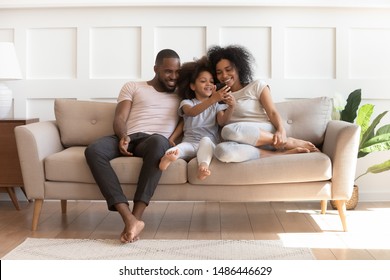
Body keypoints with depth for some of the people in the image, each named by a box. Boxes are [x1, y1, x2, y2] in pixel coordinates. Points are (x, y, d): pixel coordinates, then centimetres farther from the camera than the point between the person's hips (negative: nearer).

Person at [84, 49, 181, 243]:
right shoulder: (133, 87, 22)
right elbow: (119, 118, 9)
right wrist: (123, 137, -11)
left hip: (155, 141, -1)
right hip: (128, 139, 1)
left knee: (159, 141, -40)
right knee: (93, 150, -33)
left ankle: (136, 216, -41)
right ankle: (130, 219, -43)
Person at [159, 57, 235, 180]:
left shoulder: (217, 105, 19)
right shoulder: (187, 103, 14)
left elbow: (222, 121, 0)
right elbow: (192, 112, -11)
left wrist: (231, 107, -22)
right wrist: (213, 99, -27)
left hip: (210, 143, 0)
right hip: (190, 143, 0)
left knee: (205, 140, -36)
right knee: (182, 147, -35)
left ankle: (203, 166, -62)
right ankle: (168, 156, -68)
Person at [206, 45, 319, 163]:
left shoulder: (257, 86, 12)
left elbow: (272, 113, 0)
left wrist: (281, 131, -19)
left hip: (267, 133, -2)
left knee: (229, 130, -36)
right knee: (222, 151, -36)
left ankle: (288, 142, -23)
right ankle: (279, 153, -29)